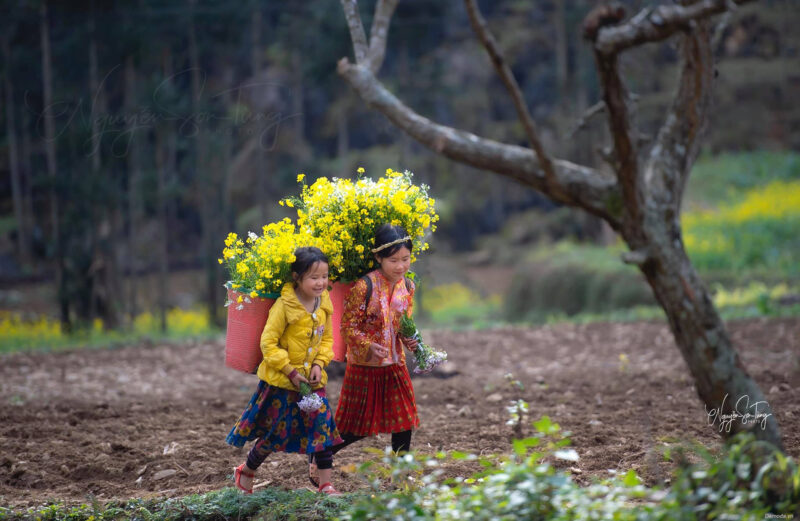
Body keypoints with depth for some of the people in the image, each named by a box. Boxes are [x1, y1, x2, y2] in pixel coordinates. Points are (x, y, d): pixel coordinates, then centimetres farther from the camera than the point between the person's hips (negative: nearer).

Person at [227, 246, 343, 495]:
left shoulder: (324, 305, 0)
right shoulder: (284, 306, -20)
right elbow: (268, 343, -18)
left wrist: (319, 363, -6)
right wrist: (290, 372, -19)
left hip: (312, 380, 5)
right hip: (281, 382, -5)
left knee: (323, 428, -2)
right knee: (275, 434, 5)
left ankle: (326, 484, 6)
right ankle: (246, 472, 30)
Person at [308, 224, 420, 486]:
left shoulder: (407, 287, 1)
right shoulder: (364, 287, -19)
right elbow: (348, 327, -16)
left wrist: (409, 339, -5)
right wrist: (369, 347, -29)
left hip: (395, 364, 6)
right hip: (364, 366, -6)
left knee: (403, 423, 6)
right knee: (358, 427, 5)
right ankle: (317, 456, 27)